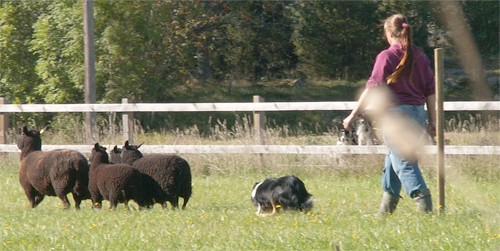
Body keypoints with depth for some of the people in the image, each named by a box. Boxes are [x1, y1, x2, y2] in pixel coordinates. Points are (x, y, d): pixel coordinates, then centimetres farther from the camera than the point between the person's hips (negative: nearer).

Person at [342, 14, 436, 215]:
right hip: (418, 113, 6)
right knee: (393, 158, 18)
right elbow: (430, 90, 10)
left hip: (395, 111, -6)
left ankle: (424, 203, -21)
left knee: (404, 162, -6)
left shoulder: (386, 56, -7)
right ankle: (386, 209, 22)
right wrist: (432, 121, 16)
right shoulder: (419, 56, 9)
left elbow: (372, 89, -10)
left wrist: (353, 115, -5)